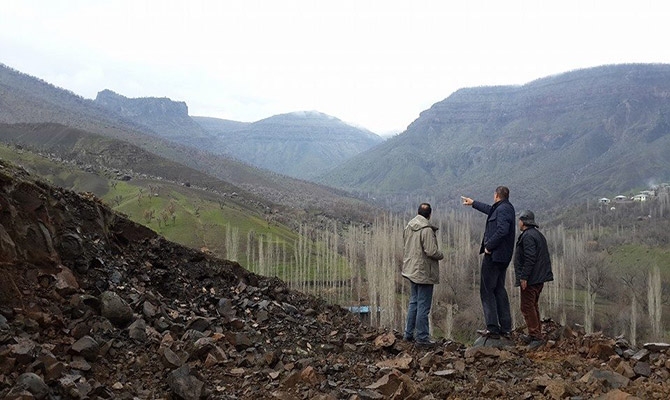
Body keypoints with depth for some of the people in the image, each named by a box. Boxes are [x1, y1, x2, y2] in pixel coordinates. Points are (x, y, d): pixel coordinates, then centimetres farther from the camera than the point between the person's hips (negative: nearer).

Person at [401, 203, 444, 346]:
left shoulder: (408, 227, 5)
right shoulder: (427, 230, -20)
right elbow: (431, 252, -23)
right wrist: (441, 255, -4)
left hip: (411, 269, 8)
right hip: (424, 272, -8)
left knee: (414, 302, 19)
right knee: (423, 306, 1)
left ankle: (408, 333, 25)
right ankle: (422, 337, 7)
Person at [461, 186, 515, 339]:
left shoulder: (502, 209, -15)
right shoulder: (507, 208, 16)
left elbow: (502, 230, -30)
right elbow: (490, 209, 36)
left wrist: (489, 246, -20)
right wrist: (473, 203, 49)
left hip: (493, 255, -10)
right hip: (503, 257, 10)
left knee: (487, 290, -5)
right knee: (499, 289, 14)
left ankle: (492, 328, -6)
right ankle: (506, 328, 17)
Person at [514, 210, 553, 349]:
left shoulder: (528, 236, -16)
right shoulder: (538, 234, 17)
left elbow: (529, 259, -24)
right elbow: (544, 257, 21)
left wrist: (524, 277, -21)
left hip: (530, 280, -11)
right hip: (539, 278, 11)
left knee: (527, 307, -7)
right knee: (533, 306, 17)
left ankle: (536, 336, -7)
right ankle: (535, 335, 25)